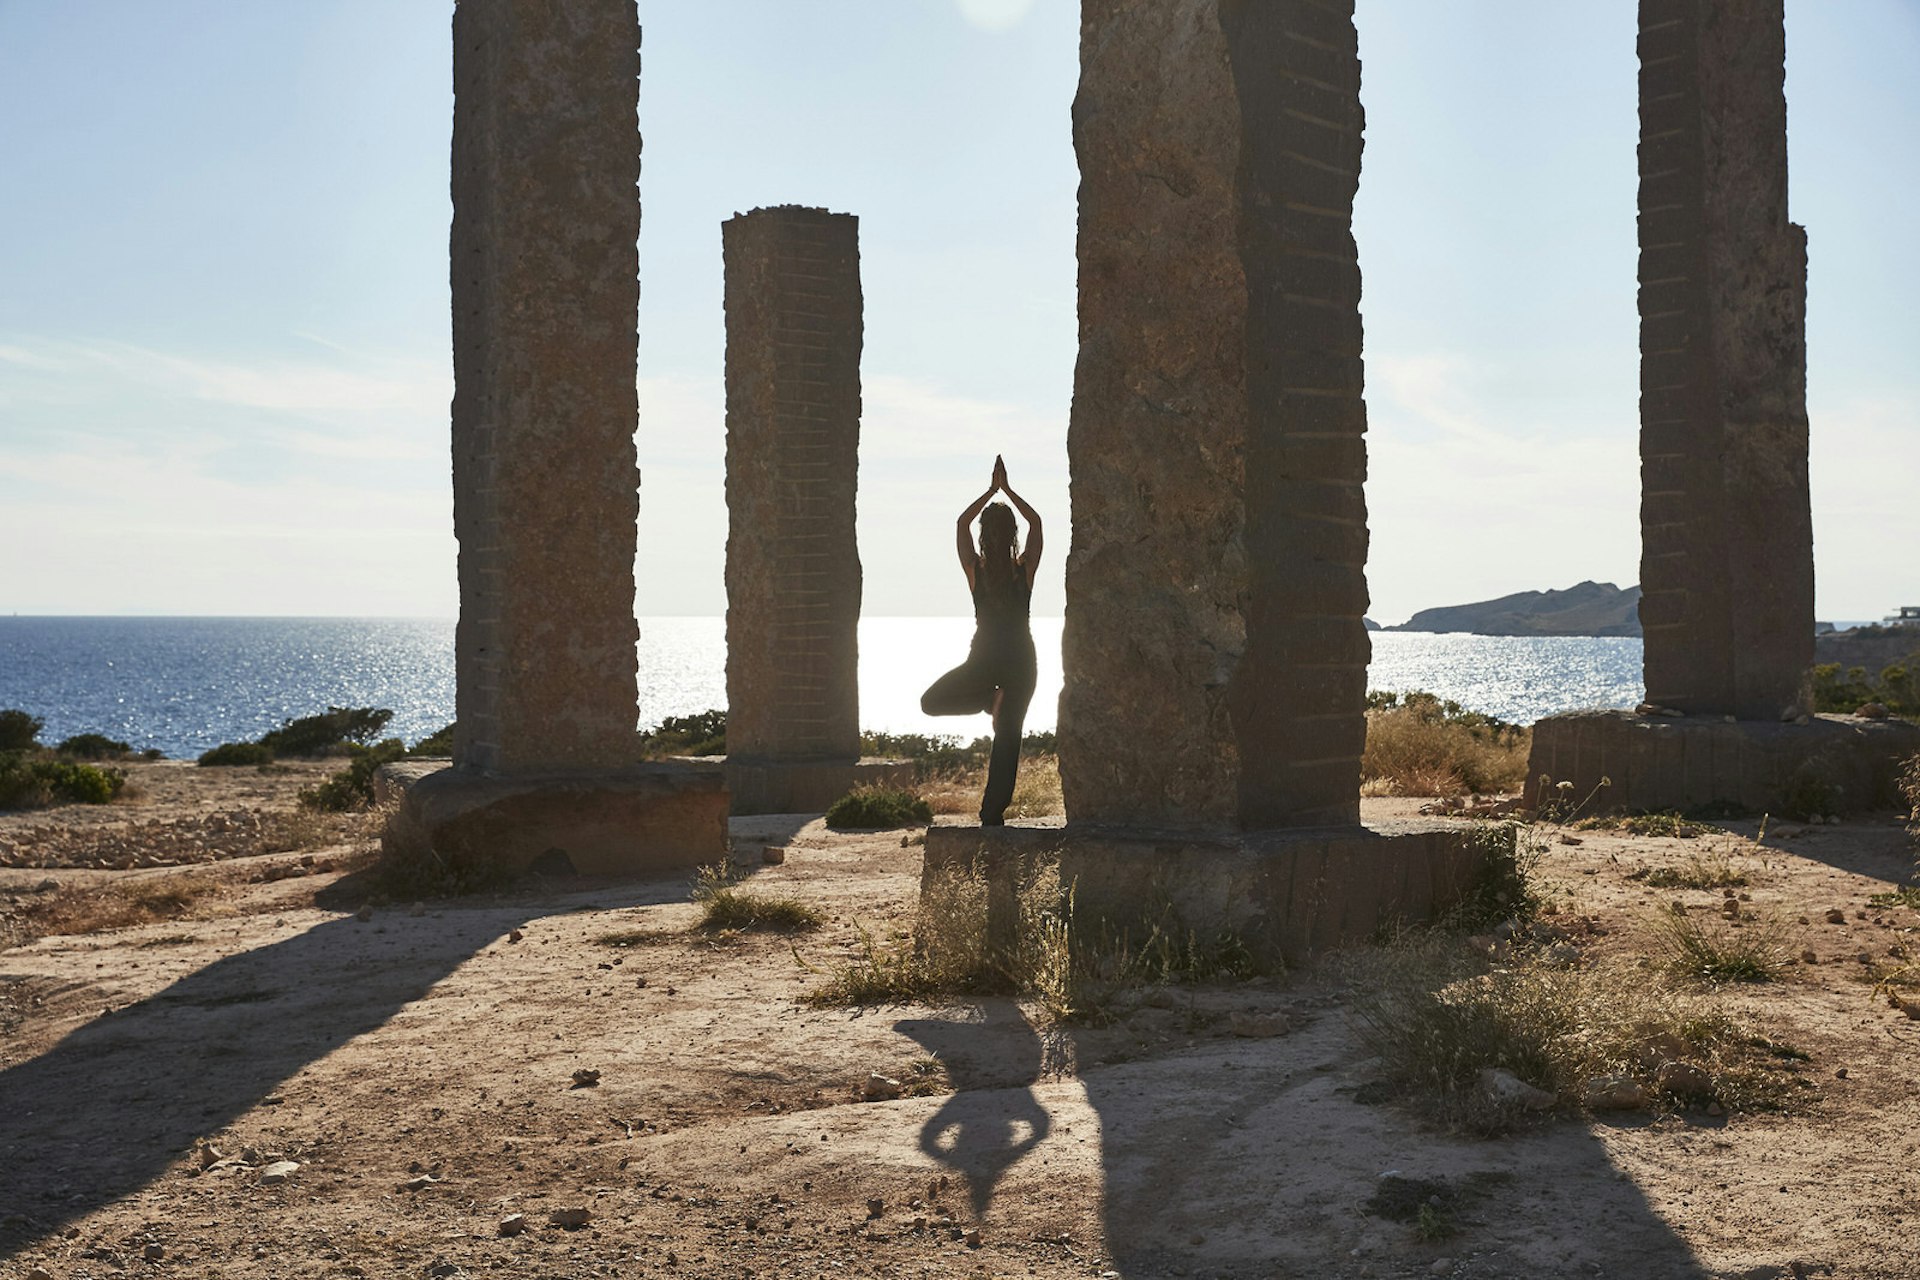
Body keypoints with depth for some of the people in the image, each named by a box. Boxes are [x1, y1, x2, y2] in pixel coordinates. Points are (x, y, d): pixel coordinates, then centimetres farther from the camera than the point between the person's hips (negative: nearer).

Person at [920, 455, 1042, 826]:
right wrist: (1007, 490, 12)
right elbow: (1035, 521, 10)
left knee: (931, 702, 20)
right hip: (1021, 659, 1)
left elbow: (962, 522, 9)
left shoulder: (976, 569, -5)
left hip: (984, 659, -1)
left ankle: (988, 699, 3)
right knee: (1008, 738, 5)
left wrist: (992, 490, 13)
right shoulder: (1025, 569, -5)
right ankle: (993, 812, 3)